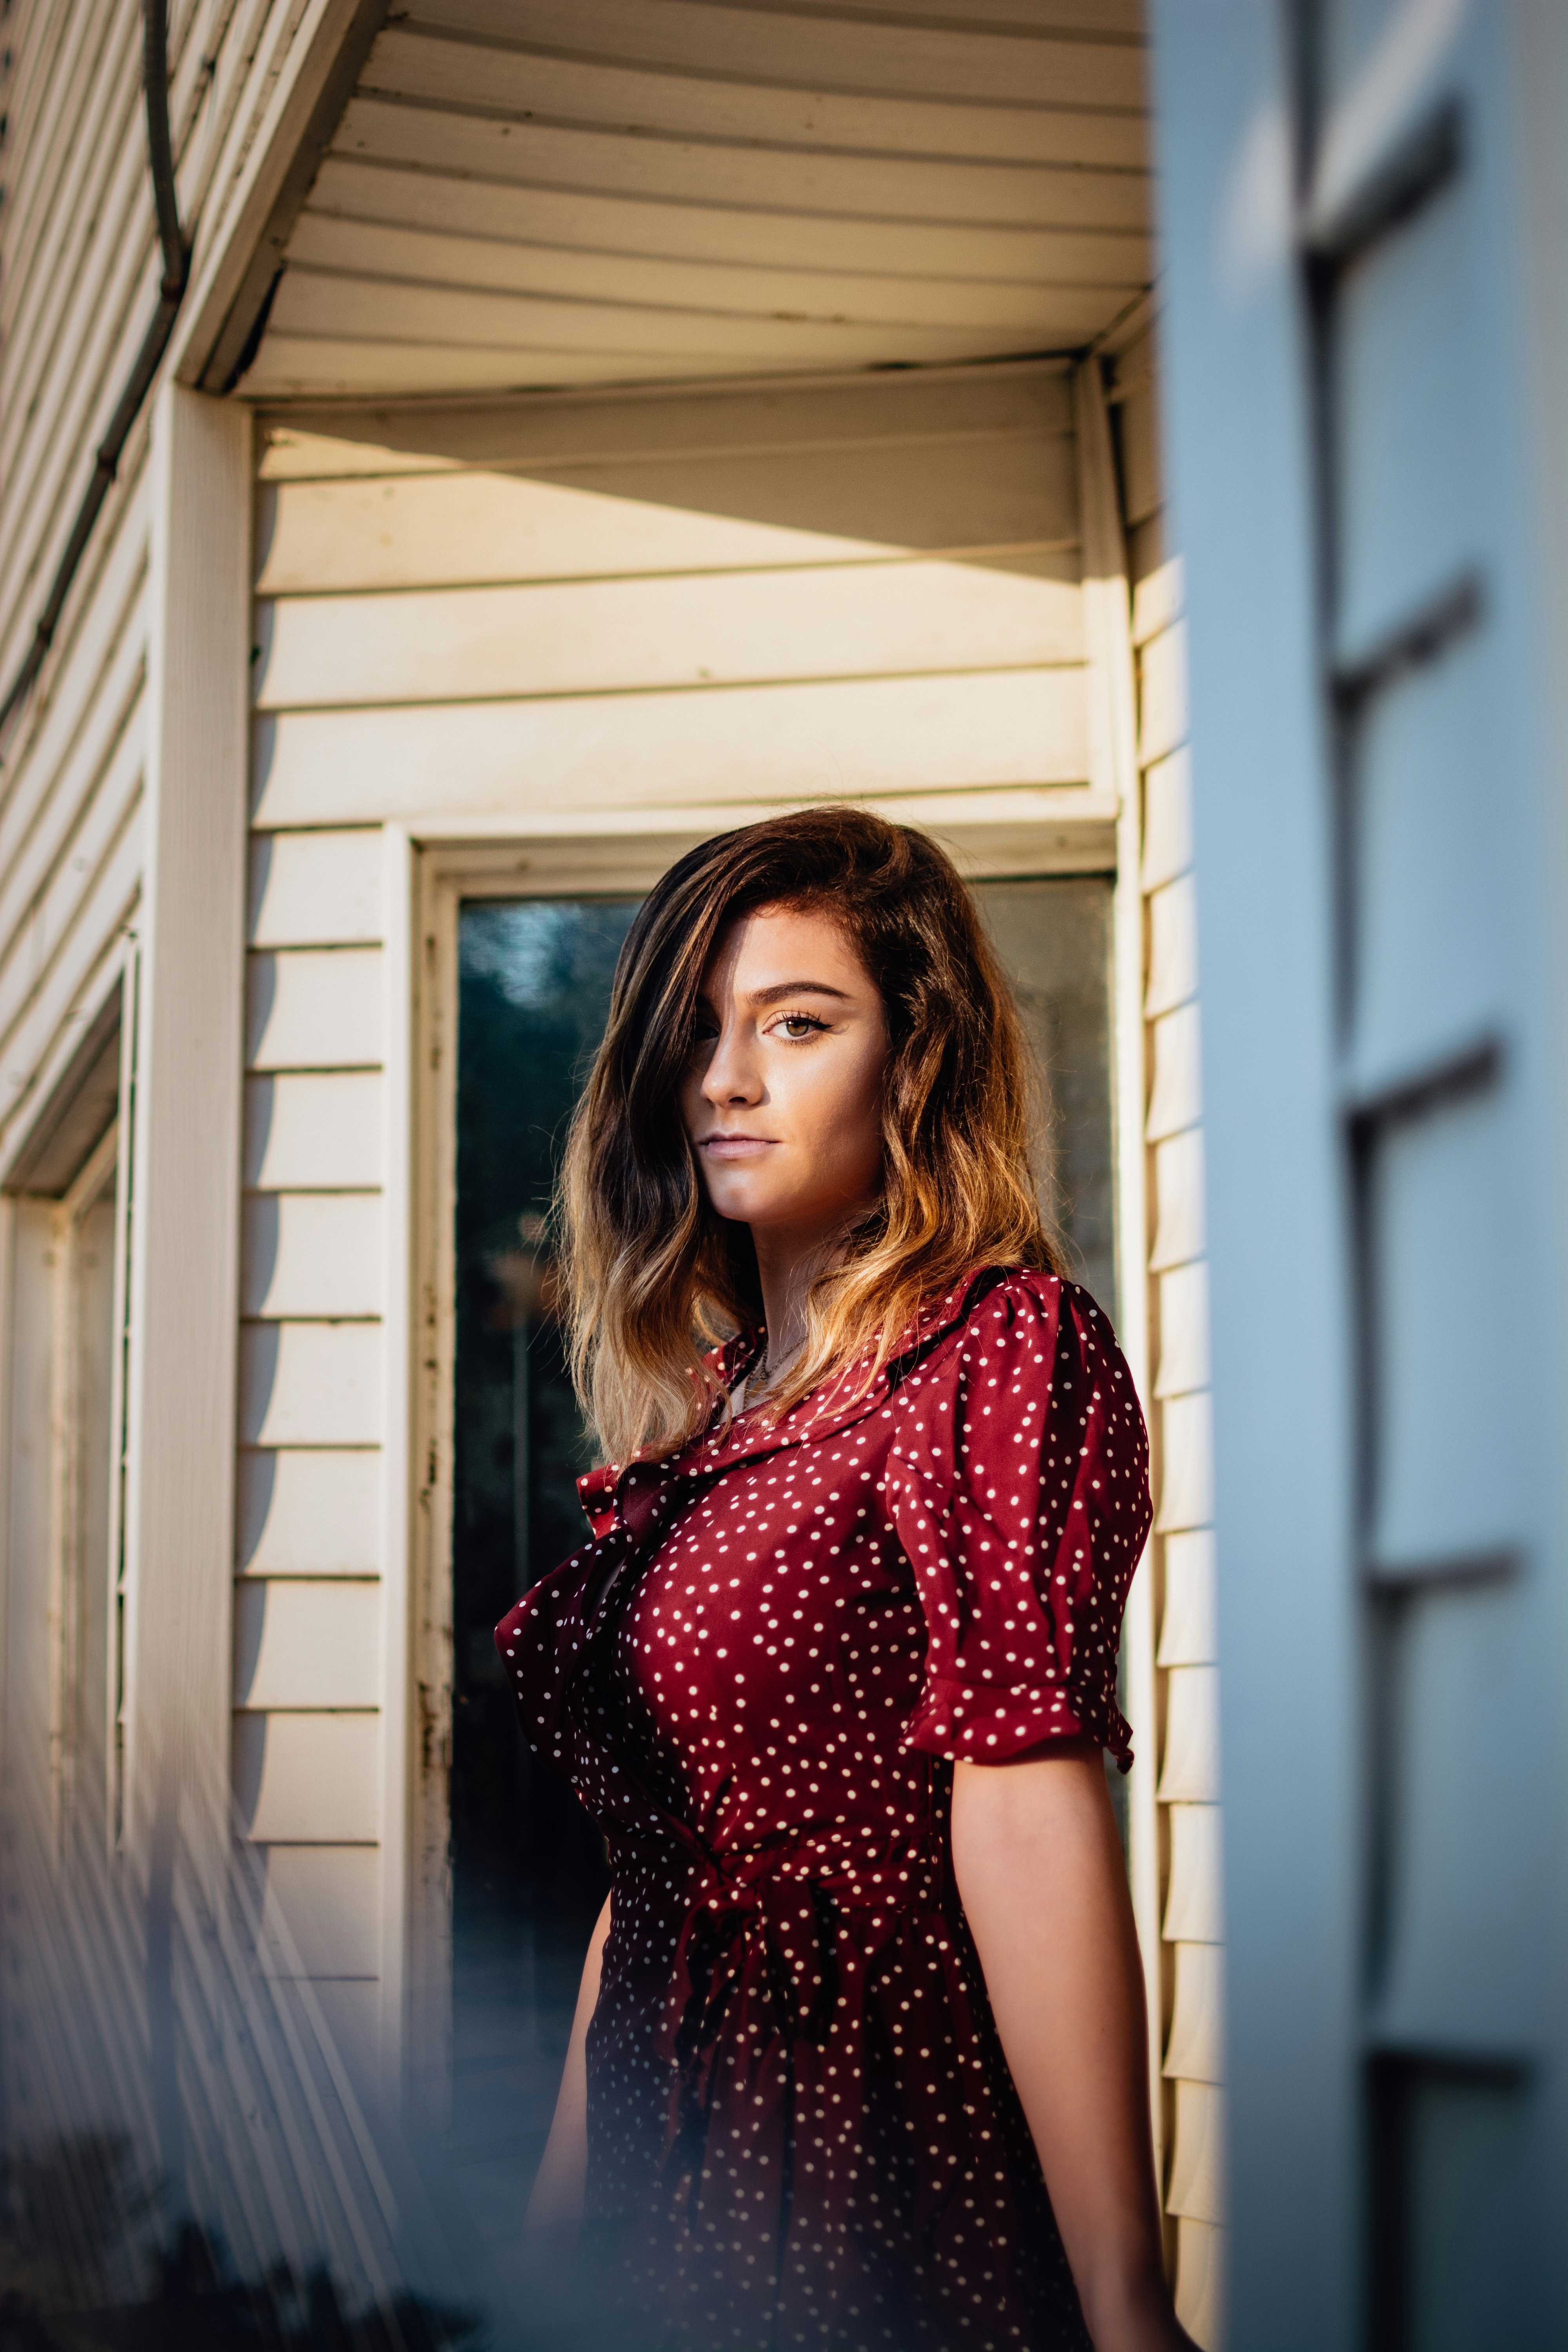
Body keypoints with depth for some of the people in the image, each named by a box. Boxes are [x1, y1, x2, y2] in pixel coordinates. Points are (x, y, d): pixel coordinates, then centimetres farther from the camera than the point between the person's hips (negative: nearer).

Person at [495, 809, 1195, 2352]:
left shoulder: (997, 1342, -10)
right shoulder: (712, 1393, 13)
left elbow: (1026, 1806, -20)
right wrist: (556, 2223, 14)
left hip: (883, 2165, -7)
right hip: (682, 2175, 7)